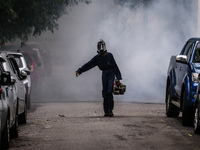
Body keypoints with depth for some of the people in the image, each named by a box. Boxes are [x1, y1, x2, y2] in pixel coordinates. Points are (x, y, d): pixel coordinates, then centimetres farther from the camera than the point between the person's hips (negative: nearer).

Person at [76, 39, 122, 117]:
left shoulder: (109, 55, -3)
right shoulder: (97, 58, 5)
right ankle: (106, 111, 6)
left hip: (111, 74, -4)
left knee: (109, 92, -15)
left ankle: (110, 110, -12)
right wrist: (79, 71, -6)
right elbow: (88, 65, 3)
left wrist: (118, 78, -4)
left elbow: (115, 66, -2)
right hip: (104, 75, 4)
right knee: (105, 94, 2)